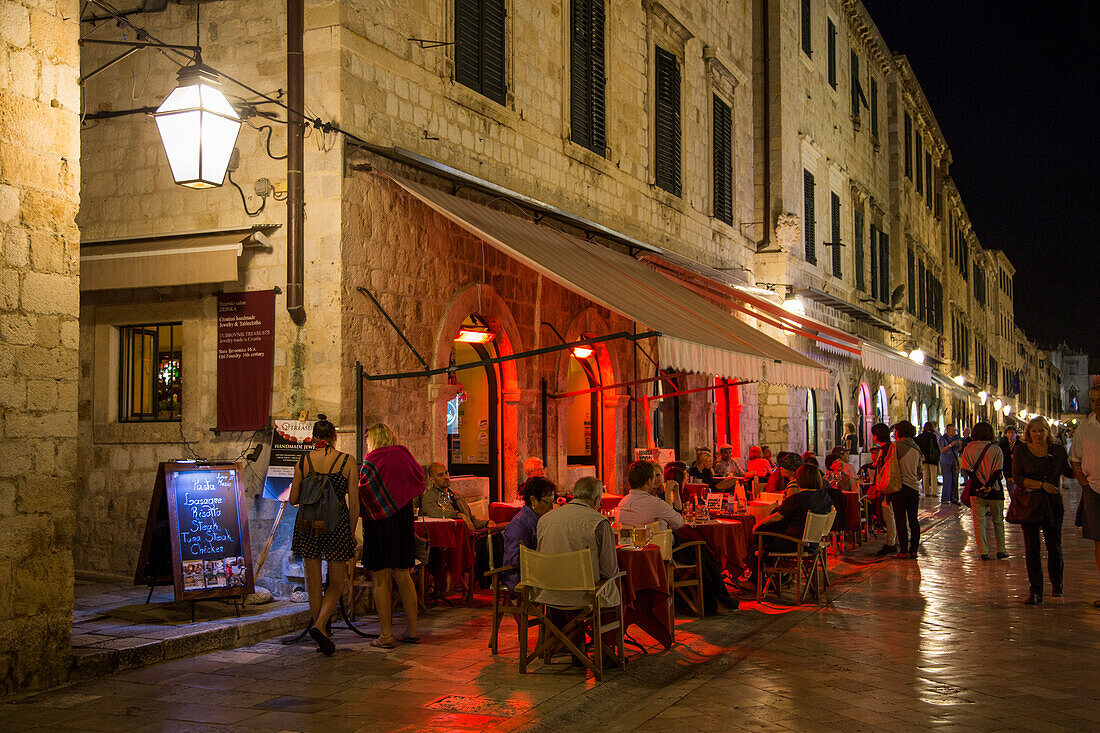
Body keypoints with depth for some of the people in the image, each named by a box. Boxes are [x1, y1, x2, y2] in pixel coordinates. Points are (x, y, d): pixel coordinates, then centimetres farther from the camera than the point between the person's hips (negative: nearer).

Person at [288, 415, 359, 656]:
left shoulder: (303, 461, 1)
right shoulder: (347, 461, -2)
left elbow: (293, 499, 6)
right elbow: (354, 502, -3)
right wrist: (352, 532, 8)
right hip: (338, 524, -1)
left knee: (313, 582, 12)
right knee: (337, 583, 10)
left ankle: (317, 625, 17)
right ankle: (320, 625, -9)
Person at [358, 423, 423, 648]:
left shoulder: (371, 462, -9)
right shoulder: (404, 457, 5)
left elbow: (362, 495, -11)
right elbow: (418, 485, 14)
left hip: (378, 524, -5)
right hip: (403, 522, 5)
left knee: (381, 580, 1)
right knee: (402, 576, 13)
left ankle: (386, 635, 2)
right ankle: (412, 630, 15)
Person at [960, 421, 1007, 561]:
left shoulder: (968, 448, -1)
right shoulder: (996, 449, -5)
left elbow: (967, 470, -7)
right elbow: (998, 471, -11)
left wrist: (980, 485, -10)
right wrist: (989, 485, -12)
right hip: (994, 491, 0)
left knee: (979, 522, 5)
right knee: (998, 521, 14)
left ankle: (983, 552, 1)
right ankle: (1000, 551, 17)